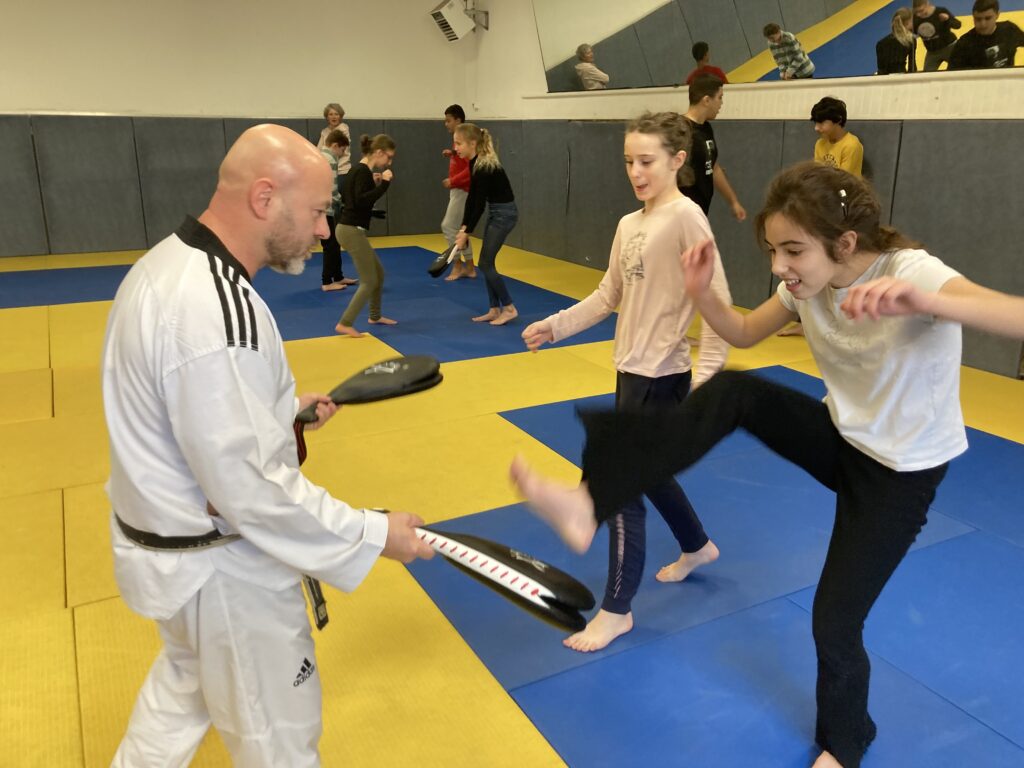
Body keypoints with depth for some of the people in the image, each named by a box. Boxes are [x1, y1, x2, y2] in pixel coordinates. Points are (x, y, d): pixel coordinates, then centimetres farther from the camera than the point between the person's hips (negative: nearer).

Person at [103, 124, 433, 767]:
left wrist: (284, 406, 11)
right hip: (220, 565, -9)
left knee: (187, 675, 34)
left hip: (168, 535, 10)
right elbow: (249, 488, -29)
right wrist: (373, 535, -21)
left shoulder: (170, 264, -1)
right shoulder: (215, 312, -33)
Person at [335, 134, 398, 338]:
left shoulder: (359, 169, 12)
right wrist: (384, 182, -25)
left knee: (378, 272, 21)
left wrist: (373, 183, 13)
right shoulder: (363, 171, -16)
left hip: (350, 229, 10)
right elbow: (362, 201, -29)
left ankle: (375, 316, 35)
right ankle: (345, 324, -4)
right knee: (369, 281, -4)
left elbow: (346, 197, 18)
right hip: (352, 231, -10)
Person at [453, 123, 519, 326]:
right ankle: (495, 309, 17)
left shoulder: (485, 167, -24)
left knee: (485, 263, -5)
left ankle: (509, 308, 3)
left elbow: (480, 204, -22)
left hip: (505, 213, -9)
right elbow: (472, 197, 8)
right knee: (487, 263, 10)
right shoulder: (475, 163, 4)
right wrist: (463, 227, 4)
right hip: (495, 212, 9)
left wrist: (467, 233, -16)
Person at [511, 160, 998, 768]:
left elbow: (1017, 317, -44)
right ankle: (590, 505, -25)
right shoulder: (808, 283, -10)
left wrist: (915, 301, -63)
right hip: (841, 437, 5)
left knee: (835, 620, -1)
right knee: (733, 393, -21)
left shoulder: (912, 272, -29)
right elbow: (744, 334, 4)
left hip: (901, 472, -5)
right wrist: (703, 293, -18)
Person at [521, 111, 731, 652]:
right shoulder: (628, 225, 8)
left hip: (661, 378, -8)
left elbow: (718, 303, -19)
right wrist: (556, 325, 4)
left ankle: (616, 610, 14)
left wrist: (705, 380, -23)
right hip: (631, 369, 8)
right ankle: (697, 547, 49)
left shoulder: (686, 217, -16)